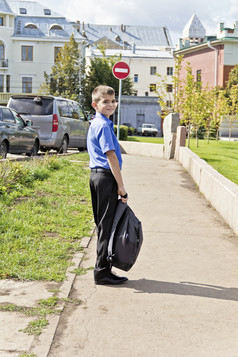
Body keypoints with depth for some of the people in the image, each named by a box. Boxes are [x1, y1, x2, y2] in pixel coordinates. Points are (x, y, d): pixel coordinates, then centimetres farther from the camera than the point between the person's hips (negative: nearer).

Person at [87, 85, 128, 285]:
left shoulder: (96, 123, 17)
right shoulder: (103, 125, -14)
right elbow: (111, 157, -18)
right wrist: (121, 186, -17)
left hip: (97, 176, 11)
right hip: (106, 177, -11)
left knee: (103, 224, 14)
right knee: (107, 225, -5)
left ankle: (102, 268, 21)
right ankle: (102, 271, 1)